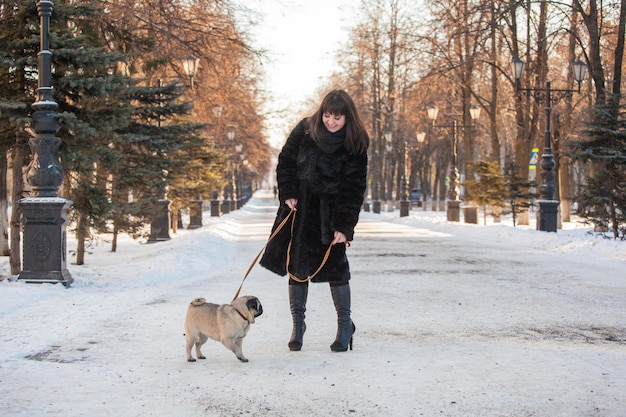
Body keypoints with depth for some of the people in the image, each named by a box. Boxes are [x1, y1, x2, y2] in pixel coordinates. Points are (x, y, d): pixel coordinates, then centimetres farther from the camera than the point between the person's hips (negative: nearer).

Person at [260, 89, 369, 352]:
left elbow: (354, 189, -11)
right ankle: (298, 324, 15)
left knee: (334, 264, -5)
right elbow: (285, 163, 5)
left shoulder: (355, 145, -11)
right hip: (298, 207, 2)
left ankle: (345, 325, 10)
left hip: (330, 212, -2)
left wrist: (344, 227, -16)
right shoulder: (305, 130, -5)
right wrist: (288, 194, -7)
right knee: (296, 264, 3)